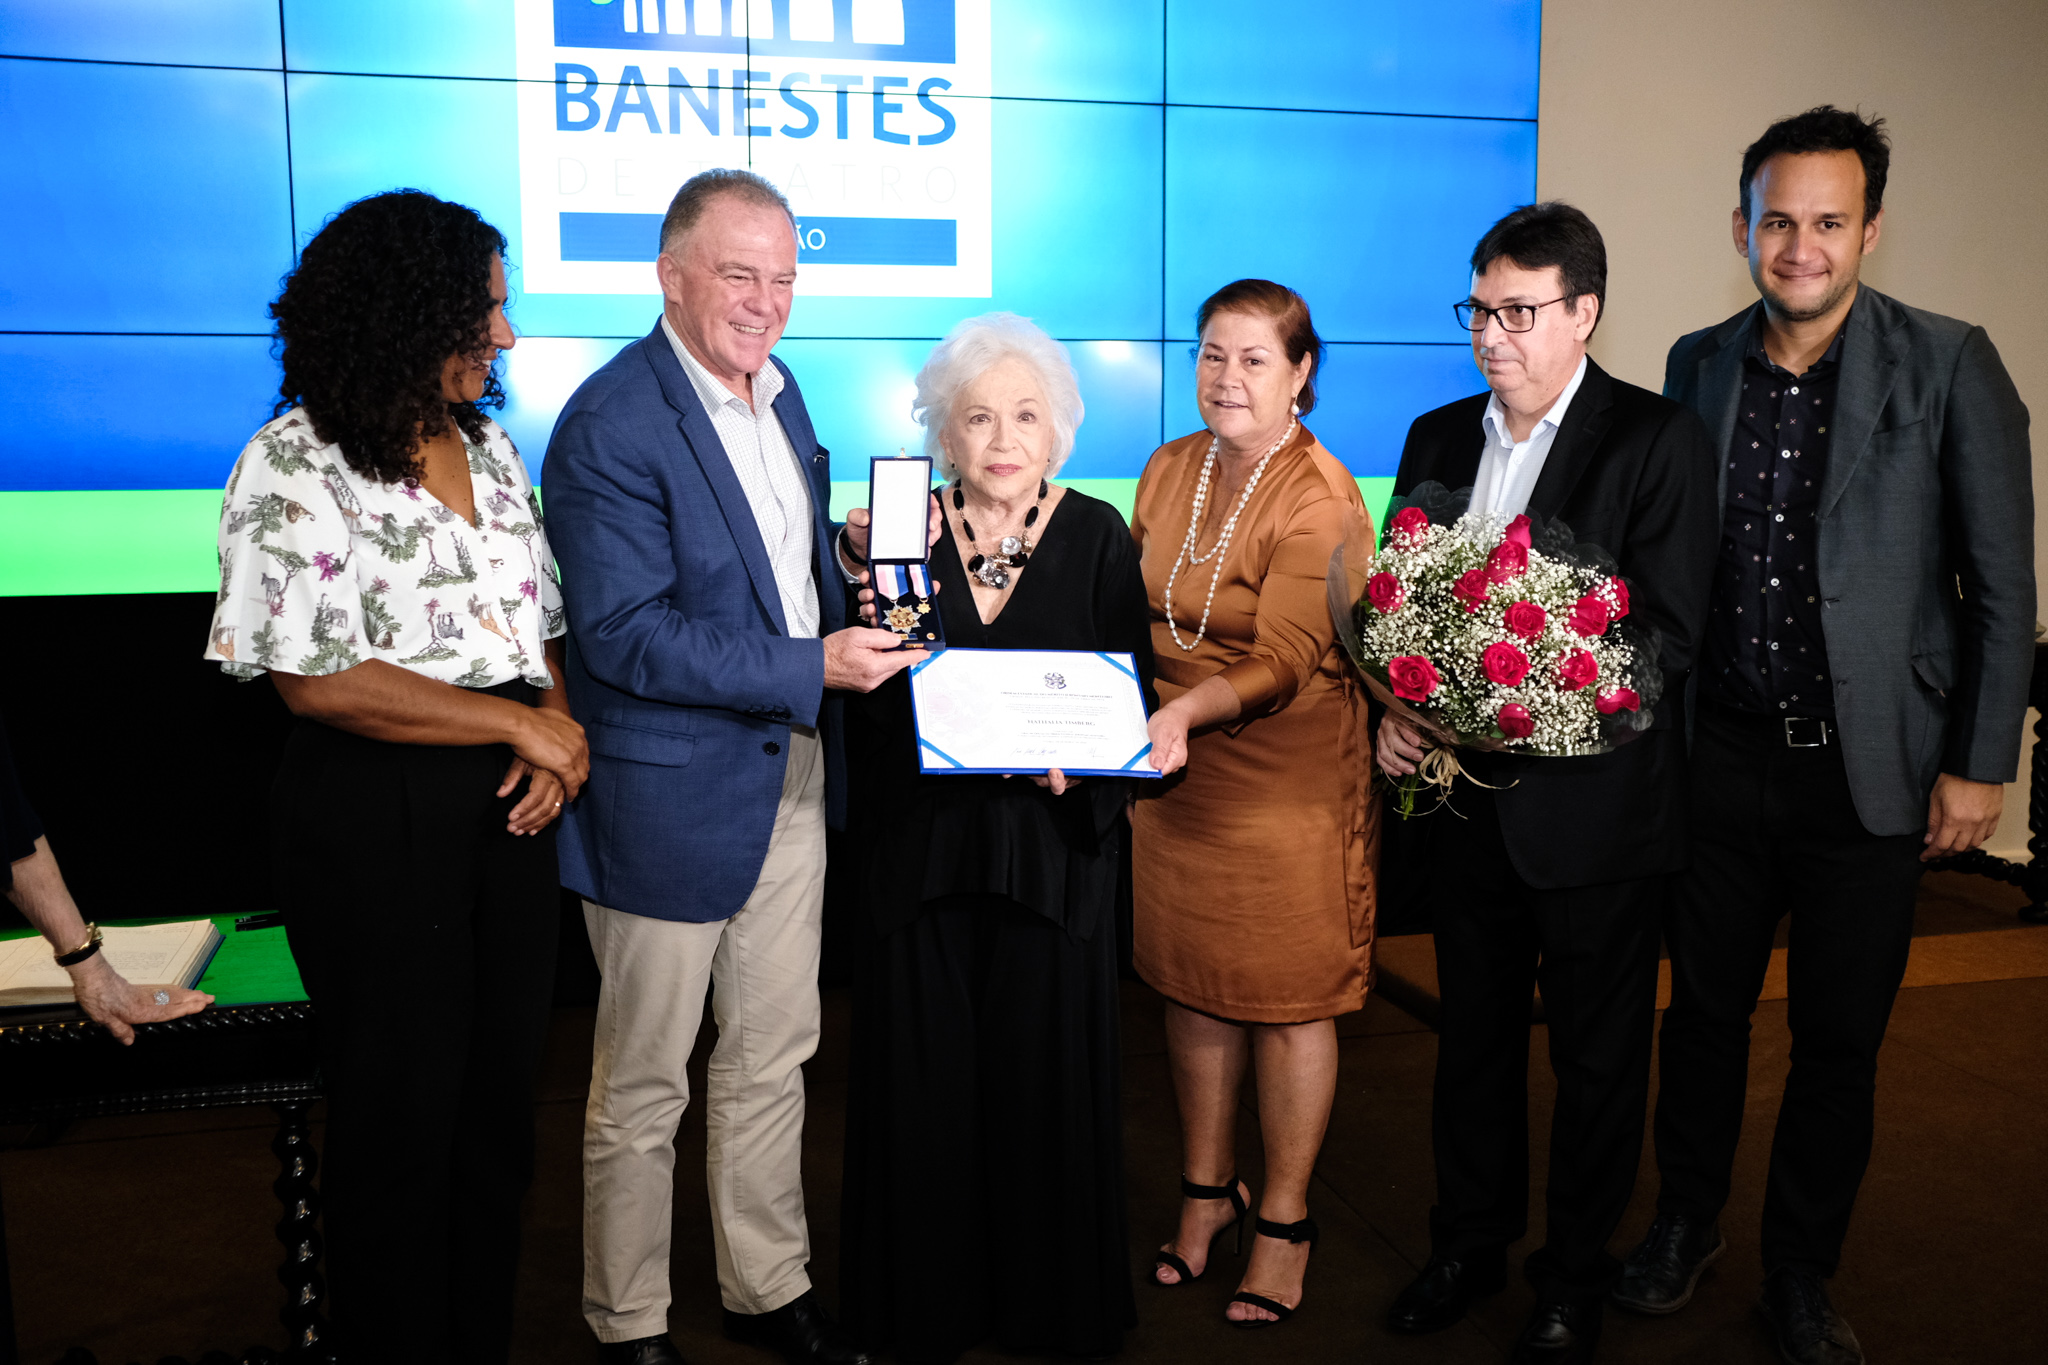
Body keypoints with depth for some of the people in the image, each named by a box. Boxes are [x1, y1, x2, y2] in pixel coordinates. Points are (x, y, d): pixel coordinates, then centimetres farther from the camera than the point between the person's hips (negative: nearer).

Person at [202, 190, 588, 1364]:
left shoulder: (488, 444, 9)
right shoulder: (296, 464, -11)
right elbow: (319, 681, -17)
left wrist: (558, 724, -7)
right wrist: (521, 724, -15)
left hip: (508, 805, 6)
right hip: (378, 820, -6)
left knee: (501, 1103, 14)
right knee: (403, 1122, 9)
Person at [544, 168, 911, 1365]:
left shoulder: (778, 389, 8)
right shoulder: (610, 424, -18)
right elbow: (626, 637, -23)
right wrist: (814, 667, -24)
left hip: (793, 780, 8)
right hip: (669, 799, -8)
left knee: (773, 1056, 19)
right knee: (642, 1086, 10)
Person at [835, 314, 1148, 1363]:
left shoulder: (1097, 537, 2)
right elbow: (862, 693, 2)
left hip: (1054, 840, 0)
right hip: (920, 840, 1)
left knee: (1044, 1068, 7)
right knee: (924, 1072, 6)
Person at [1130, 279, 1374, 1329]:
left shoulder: (1320, 499, -15)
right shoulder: (1169, 470, 6)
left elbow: (1284, 660, -24)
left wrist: (1191, 708, -41)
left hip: (1290, 779, -6)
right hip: (1177, 772, 6)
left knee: (1288, 996, 5)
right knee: (1189, 980, 14)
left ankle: (1285, 1219, 23)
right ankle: (1207, 1188, 33)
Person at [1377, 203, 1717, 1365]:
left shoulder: (1659, 439, -9)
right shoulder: (1438, 437, 8)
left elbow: (1670, 634, -16)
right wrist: (1396, 711, -9)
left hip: (1595, 808, -4)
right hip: (1467, 800, 5)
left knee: (1599, 1053, 11)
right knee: (1474, 1033, 18)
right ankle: (1472, 1243, 36)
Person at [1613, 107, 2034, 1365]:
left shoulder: (1950, 366, -7)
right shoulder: (1699, 365, 4)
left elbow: (2003, 586, -5)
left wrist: (1981, 767, -7)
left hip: (1869, 765, -2)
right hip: (1722, 753, 3)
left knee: (1841, 1039, 10)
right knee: (1705, 1008, 14)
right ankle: (1686, 1224, 35)